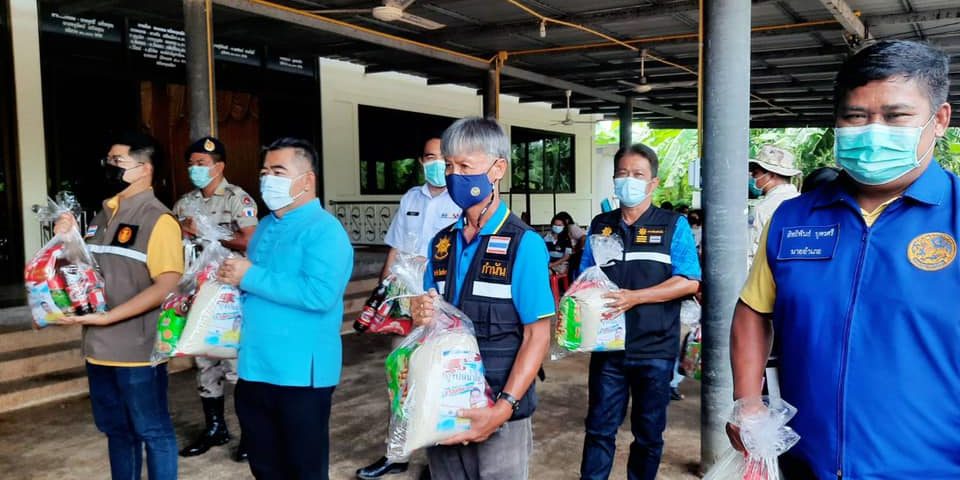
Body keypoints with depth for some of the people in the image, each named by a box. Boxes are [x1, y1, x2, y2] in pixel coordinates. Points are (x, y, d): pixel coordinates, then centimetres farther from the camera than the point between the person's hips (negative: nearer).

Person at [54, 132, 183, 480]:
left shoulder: (158, 219, -13)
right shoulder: (103, 215, 12)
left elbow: (166, 286, -20)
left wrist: (106, 317, -24)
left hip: (138, 349, -8)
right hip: (100, 347, 8)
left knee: (152, 432, 6)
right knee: (117, 431, 20)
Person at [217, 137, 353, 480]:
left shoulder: (324, 230, -15)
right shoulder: (266, 227, 12)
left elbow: (321, 294, -29)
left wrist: (251, 277, -21)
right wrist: (233, 277, 1)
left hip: (299, 373, -8)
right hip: (255, 369, 8)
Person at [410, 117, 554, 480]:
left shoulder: (524, 245, -10)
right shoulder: (441, 243, 8)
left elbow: (537, 336, -12)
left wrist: (504, 407, -20)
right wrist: (422, 317, -7)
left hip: (499, 412, -5)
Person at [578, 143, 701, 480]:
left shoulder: (673, 225, 0)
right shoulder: (600, 225, 9)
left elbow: (689, 282, -9)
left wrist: (634, 297, -19)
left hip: (654, 350, -2)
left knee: (649, 433, 12)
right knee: (600, 428, 7)